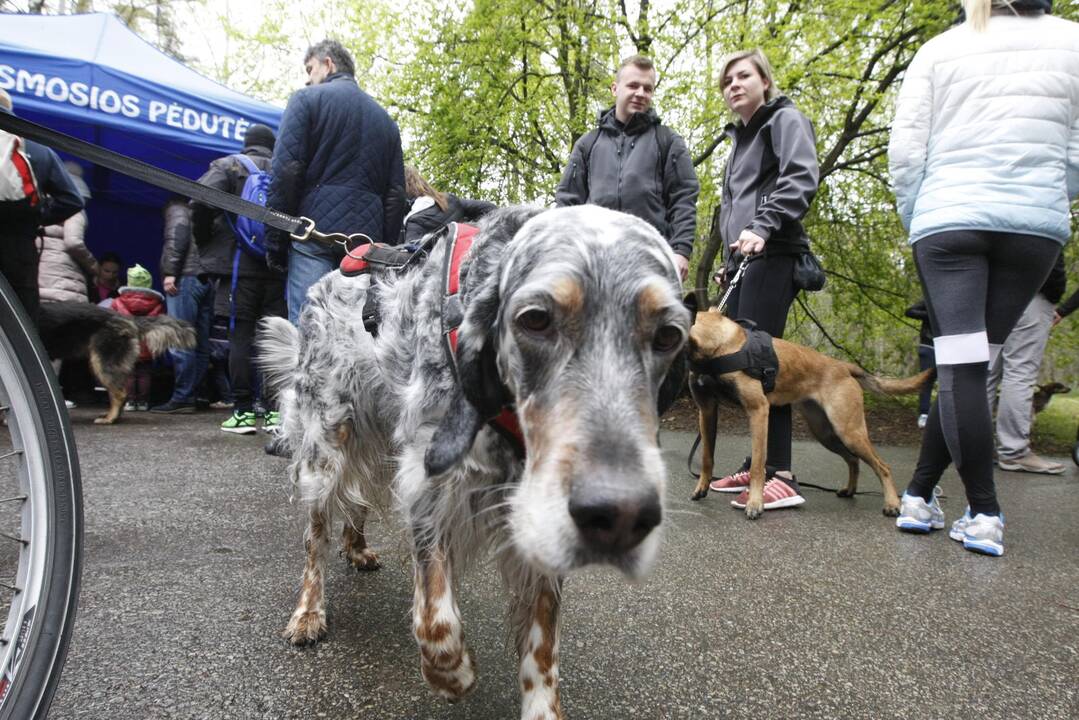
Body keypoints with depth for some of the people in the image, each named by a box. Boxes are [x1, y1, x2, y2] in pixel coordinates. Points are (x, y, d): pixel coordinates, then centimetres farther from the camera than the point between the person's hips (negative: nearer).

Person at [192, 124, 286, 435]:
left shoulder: (228, 165, 6)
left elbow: (201, 202, -9)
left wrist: (205, 245, 4)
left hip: (239, 264, -2)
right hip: (279, 267, 2)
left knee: (241, 336, 1)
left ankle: (243, 412, 1)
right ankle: (275, 410, 1)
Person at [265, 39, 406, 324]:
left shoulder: (306, 99, 7)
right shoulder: (385, 118, 23)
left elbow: (286, 170, -4)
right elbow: (396, 191, 16)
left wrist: (275, 241, -2)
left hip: (315, 233, -5)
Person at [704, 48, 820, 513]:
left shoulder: (785, 120, 4)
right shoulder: (740, 137, 29)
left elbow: (801, 179, -14)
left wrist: (764, 227, -27)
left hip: (772, 257, -8)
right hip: (744, 261, 9)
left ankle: (781, 476, -15)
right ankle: (758, 466, 10)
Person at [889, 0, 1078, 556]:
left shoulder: (938, 50, 6)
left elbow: (905, 151, 0)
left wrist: (915, 219, 12)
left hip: (947, 221, -1)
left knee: (959, 365, -3)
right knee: (970, 365, 7)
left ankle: (984, 516, -3)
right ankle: (920, 494, 9)